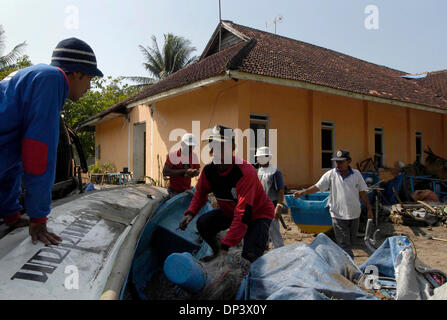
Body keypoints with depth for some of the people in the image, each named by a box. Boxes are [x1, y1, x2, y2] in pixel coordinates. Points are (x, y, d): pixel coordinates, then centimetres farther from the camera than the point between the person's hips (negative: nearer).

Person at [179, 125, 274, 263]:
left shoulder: (245, 172, -35)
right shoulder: (209, 170, -15)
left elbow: (243, 215, -38)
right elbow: (200, 193, 5)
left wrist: (225, 245, -39)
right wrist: (190, 213, -15)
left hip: (258, 213, -6)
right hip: (229, 211, 6)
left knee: (250, 254, -25)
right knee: (203, 223, -13)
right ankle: (217, 252, 15)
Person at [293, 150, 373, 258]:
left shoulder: (356, 174, 3)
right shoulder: (331, 174, -3)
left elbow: (363, 193, 9)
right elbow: (318, 187, -7)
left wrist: (369, 209, 10)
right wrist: (304, 192, -22)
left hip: (354, 215, 3)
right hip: (338, 215, -3)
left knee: (350, 242, 15)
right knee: (344, 245, -2)